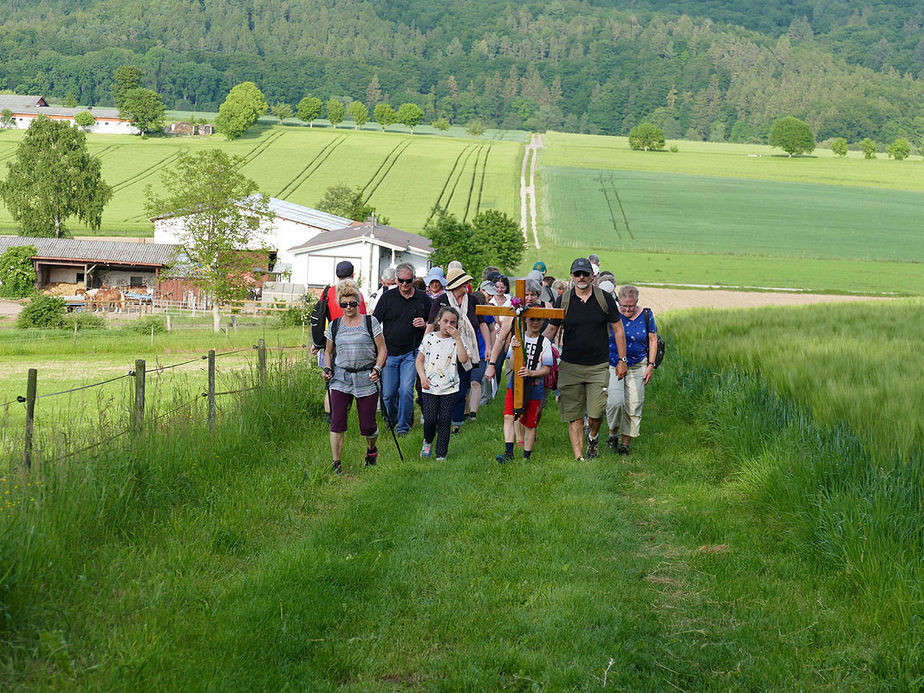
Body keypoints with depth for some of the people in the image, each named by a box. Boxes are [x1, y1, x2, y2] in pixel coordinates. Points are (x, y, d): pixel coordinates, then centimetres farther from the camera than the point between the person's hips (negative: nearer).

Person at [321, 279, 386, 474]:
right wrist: (327, 369, 4)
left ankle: (371, 450, 33)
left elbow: (382, 349, 5)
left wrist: (377, 369, -11)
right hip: (340, 379, 2)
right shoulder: (334, 326, 10)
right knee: (337, 421, -11)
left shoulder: (370, 322, 3)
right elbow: (329, 351, 22)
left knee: (367, 426, 1)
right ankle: (336, 463, -4)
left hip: (367, 379, -2)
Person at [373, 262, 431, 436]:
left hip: (411, 353, -1)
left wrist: (424, 325, -9)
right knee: (388, 393, 3)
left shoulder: (423, 298, 4)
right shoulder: (388, 297, 1)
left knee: (406, 389, -14)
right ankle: (391, 421, 31)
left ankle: (403, 427, -1)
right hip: (390, 352, 1)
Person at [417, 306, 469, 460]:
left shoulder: (456, 341, 2)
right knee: (430, 419, -7)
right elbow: (420, 360, 9)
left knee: (445, 420, -1)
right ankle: (428, 441, 24)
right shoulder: (430, 338, 3)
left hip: (449, 388, 0)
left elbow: (464, 359, -15)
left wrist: (457, 338, -15)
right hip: (430, 387, 0)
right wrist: (423, 377, -6)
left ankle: (441, 454, 8)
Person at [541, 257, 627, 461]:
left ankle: (592, 437, 24)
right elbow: (551, 330, 8)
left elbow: (618, 329, 8)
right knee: (574, 416, 0)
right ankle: (578, 458, 8)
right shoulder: (563, 301, 2)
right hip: (570, 366, 1)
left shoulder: (604, 299, 1)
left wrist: (622, 360, 6)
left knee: (596, 412, -8)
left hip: (598, 367, -1)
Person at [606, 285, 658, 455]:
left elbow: (652, 340, 7)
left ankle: (625, 443, 8)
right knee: (615, 401, -18)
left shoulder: (645, 315, -2)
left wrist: (651, 365, 2)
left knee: (633, 406, -2)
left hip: (637, 366, 2)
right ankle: (613, 433, 7)